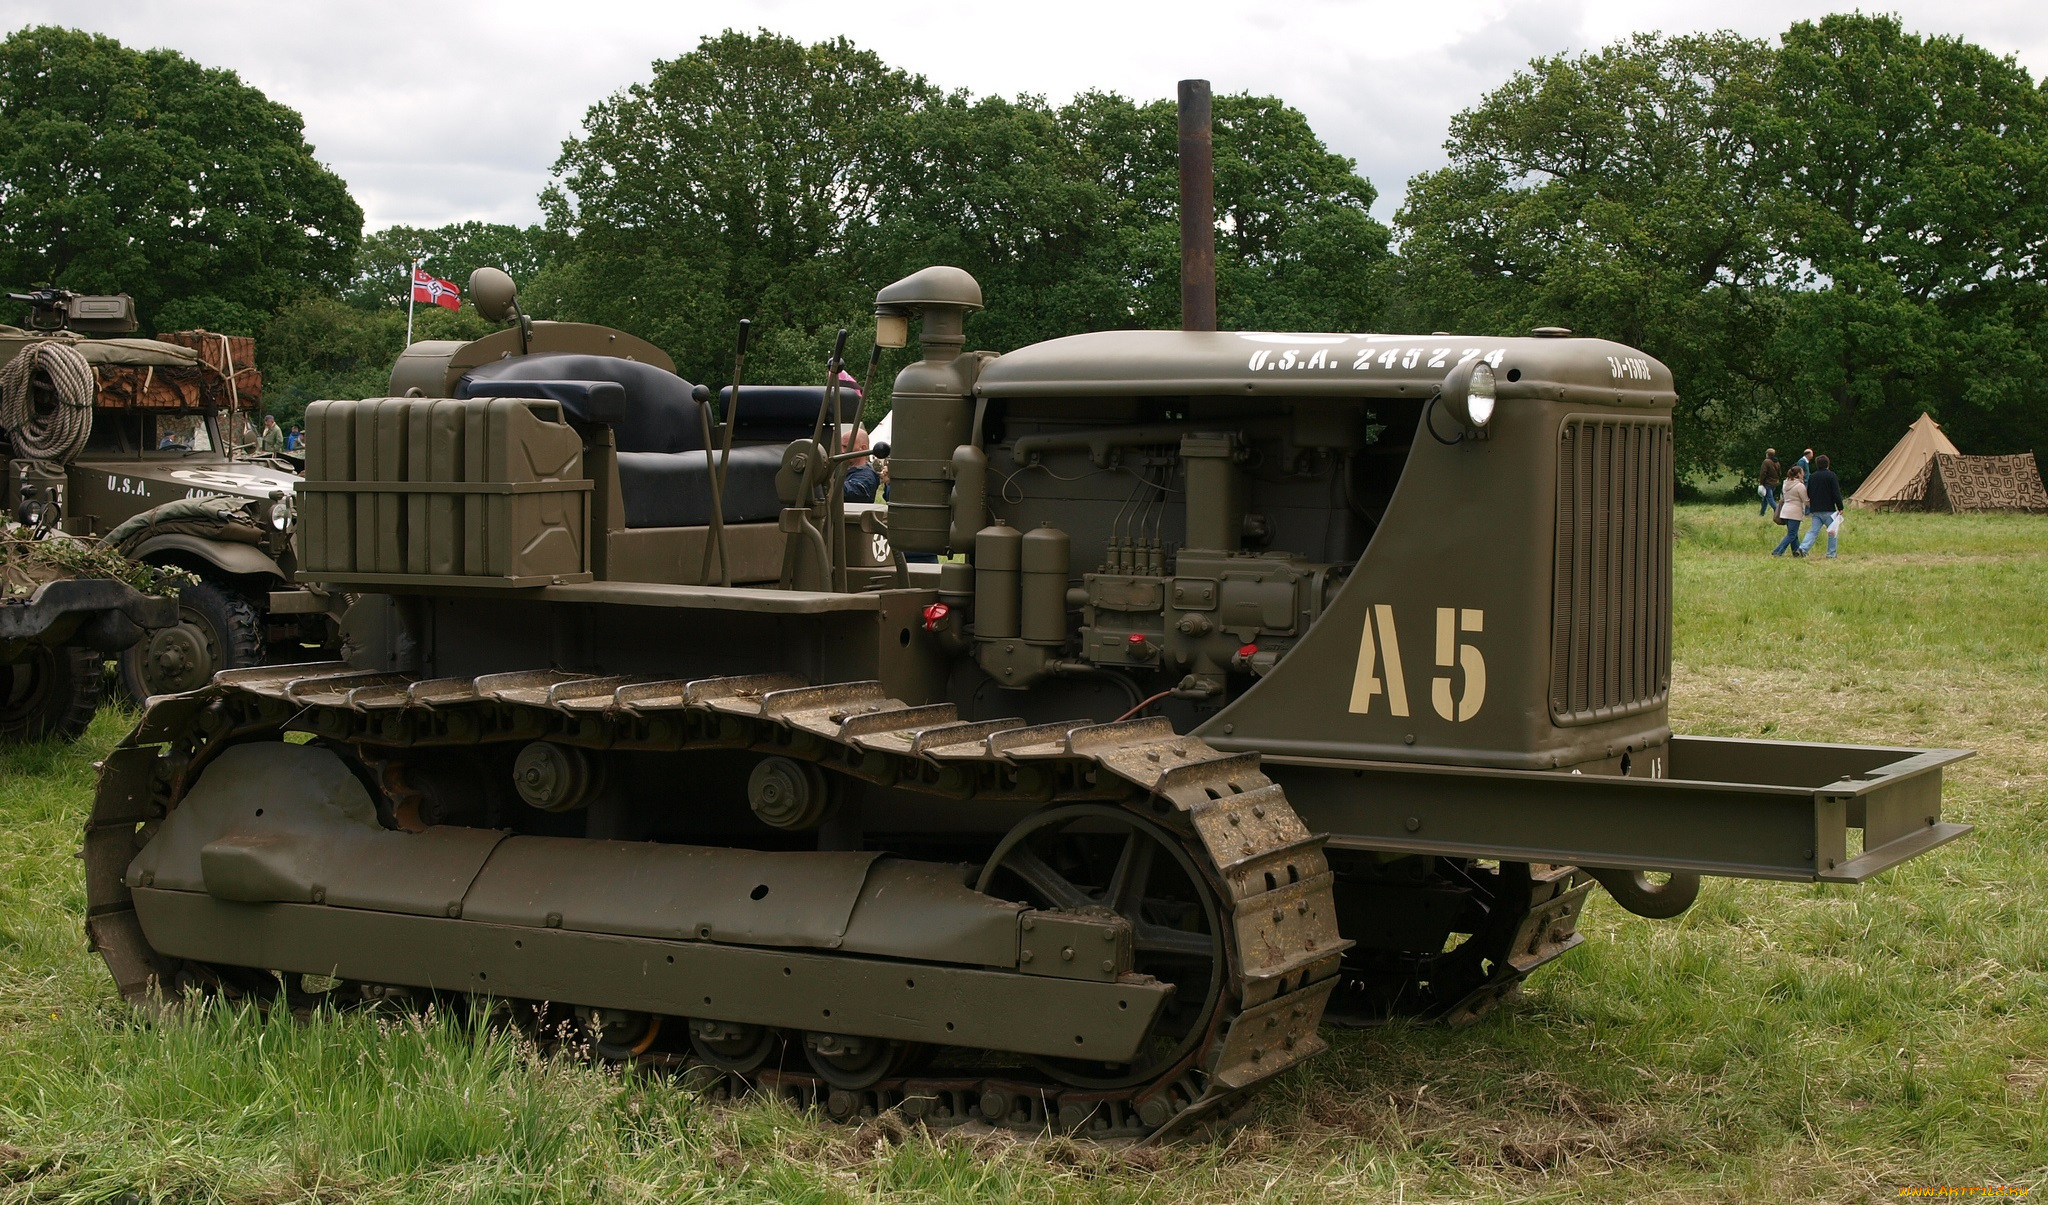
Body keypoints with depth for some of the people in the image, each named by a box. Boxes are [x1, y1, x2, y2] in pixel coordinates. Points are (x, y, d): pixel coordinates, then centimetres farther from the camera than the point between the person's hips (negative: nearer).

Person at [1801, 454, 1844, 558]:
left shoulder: (1813, 476, 9)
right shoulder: (1831, 476, -8)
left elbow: (1808, 493, 18)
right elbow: (1836, 493, -11)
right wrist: (1840, 508, -8)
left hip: (1815, 510, 5)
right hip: (1828, 510, -5)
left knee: (1814, 531, 7)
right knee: (1832, 531, 7)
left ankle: (1803, 548, -13)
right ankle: (1831, 554, 5)